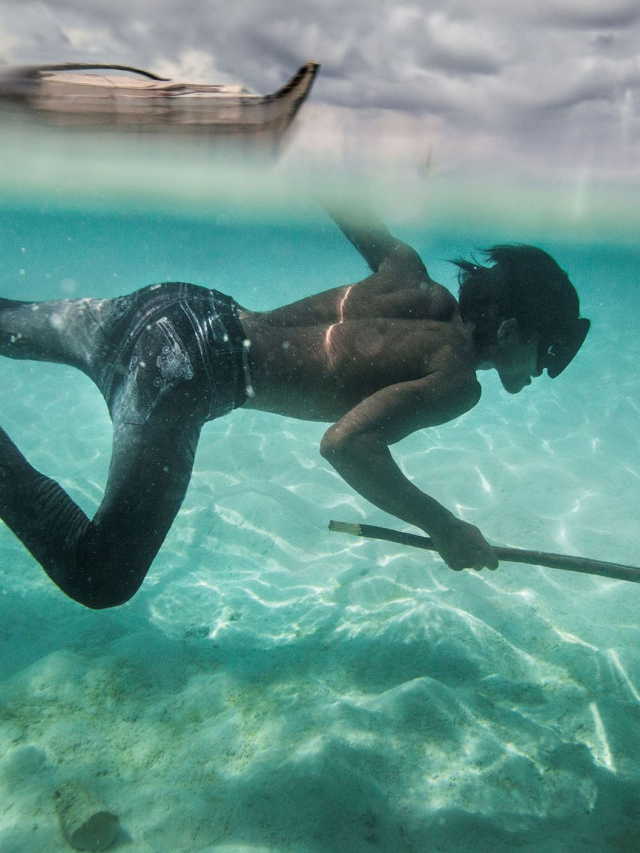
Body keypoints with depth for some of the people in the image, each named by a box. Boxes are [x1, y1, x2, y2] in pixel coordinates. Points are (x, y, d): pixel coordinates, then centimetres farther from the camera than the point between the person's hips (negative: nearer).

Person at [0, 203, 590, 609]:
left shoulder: (417, 283, 11)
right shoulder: (457, 381, -10)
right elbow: (345, 443, -24)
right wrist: (443, 527, -14)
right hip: (185, 369, -9)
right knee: (101, 580, -7)